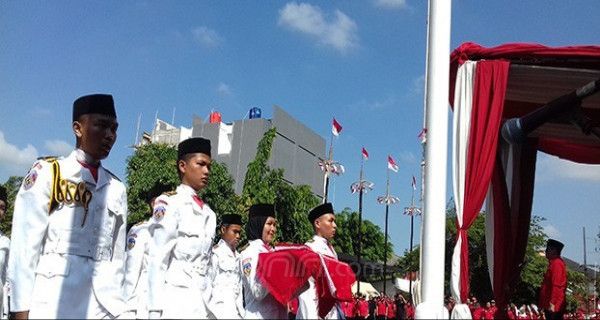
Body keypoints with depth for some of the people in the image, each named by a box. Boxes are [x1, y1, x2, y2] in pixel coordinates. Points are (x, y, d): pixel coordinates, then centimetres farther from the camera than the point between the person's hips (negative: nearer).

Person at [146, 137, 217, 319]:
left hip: (202, 302, 6)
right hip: (174, 300, -6)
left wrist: (209, 304, 13)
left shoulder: (209, 214, 16)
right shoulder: (169, 202, -4)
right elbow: (158, 260, -10)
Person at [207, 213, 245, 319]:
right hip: (221, 310, -6)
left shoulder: (237, 256, 15)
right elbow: (209, 282, -6)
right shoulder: (215, 253, -5)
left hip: (236, 310, 6)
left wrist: (241, 312, 9)